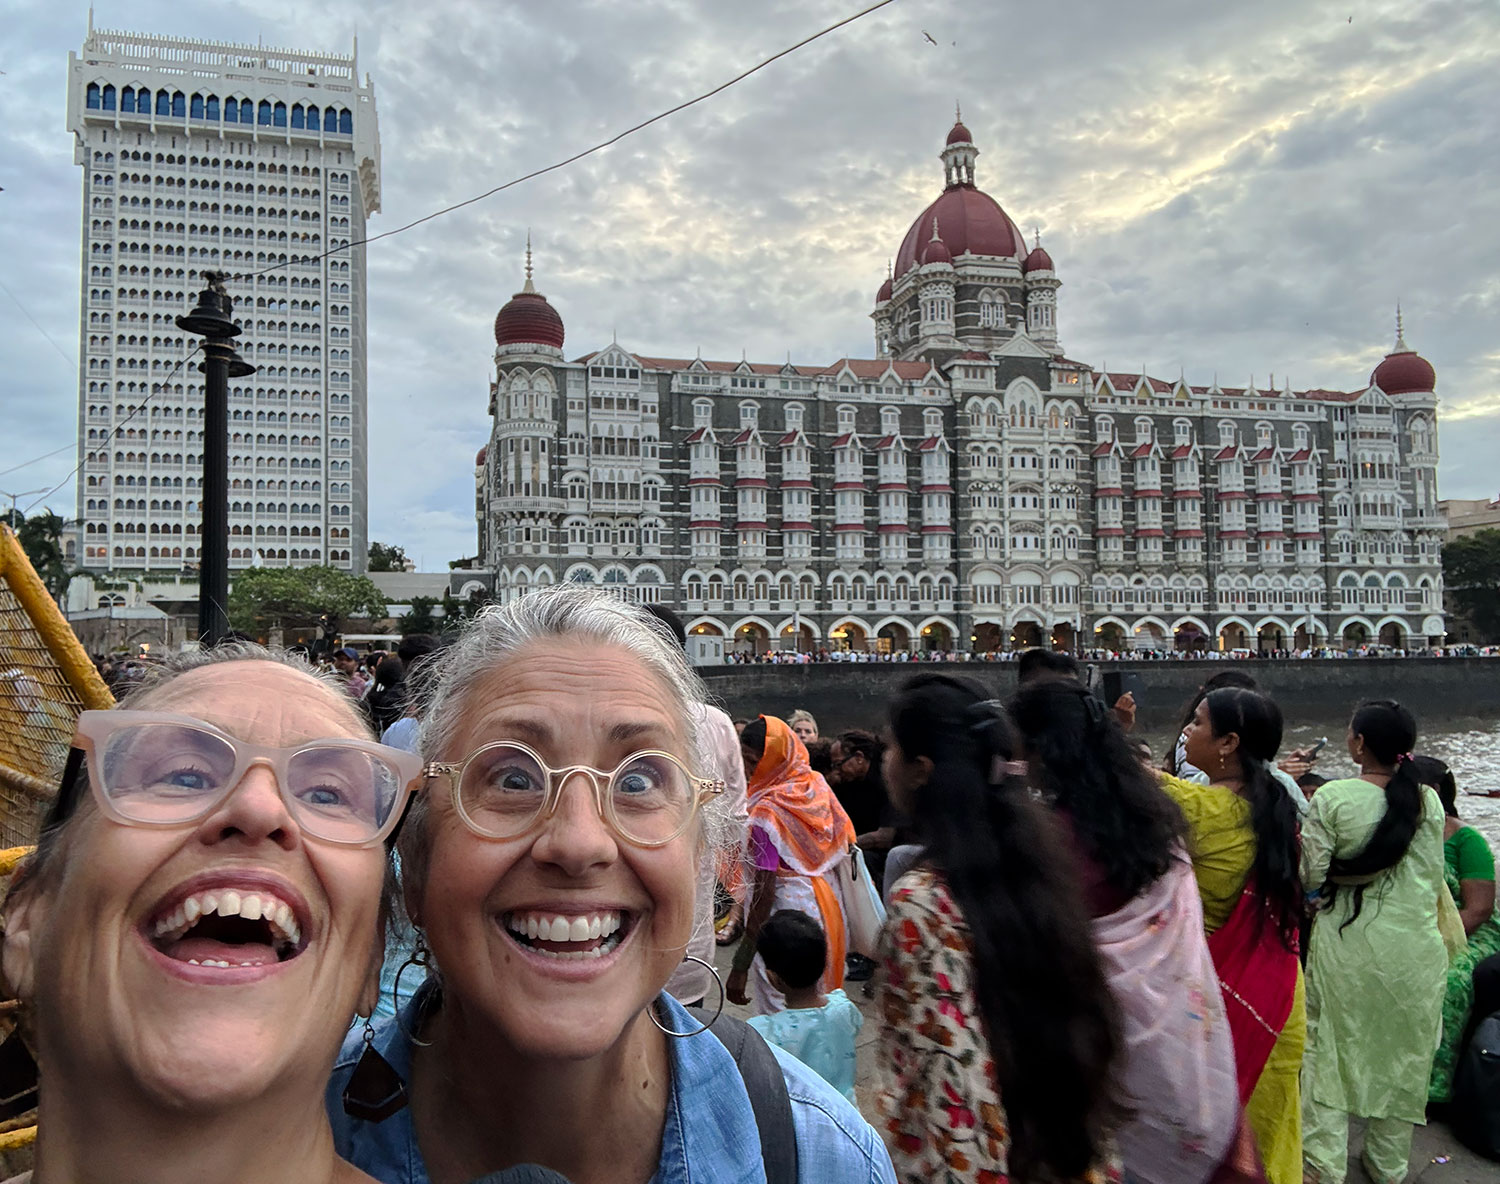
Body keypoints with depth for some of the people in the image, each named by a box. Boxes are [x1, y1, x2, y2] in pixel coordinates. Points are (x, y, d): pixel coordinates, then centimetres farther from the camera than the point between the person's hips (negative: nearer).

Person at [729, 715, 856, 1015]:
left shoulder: (768, 811, -21)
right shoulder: (817, 785, 0)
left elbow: (764, 891, -23)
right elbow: (846, 840, 10)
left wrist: (740, 967, -20)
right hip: (824, 901, 9)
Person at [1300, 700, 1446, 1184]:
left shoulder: (1331, 798, -15)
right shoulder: (1428, 800, -5)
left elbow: (1310, 876, -12)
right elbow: (1435, 880, 3)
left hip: (1346, 946, -3)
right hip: (1415, 949, 3)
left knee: (1330, 1052, 10)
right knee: (1402, 1055, 17)